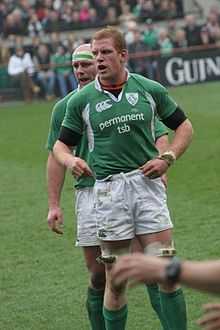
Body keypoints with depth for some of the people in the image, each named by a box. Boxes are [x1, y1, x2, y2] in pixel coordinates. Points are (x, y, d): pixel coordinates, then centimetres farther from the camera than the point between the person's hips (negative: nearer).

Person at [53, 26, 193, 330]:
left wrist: (167, 158, -1)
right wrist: (70, 160, -10)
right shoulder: (81, 100, 4)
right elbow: (61, 144, 12)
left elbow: (184, 126, 14)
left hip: (147, 183, 0)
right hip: (108, 189, 0)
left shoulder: (150, 89, 4)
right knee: (115, 280, 2)